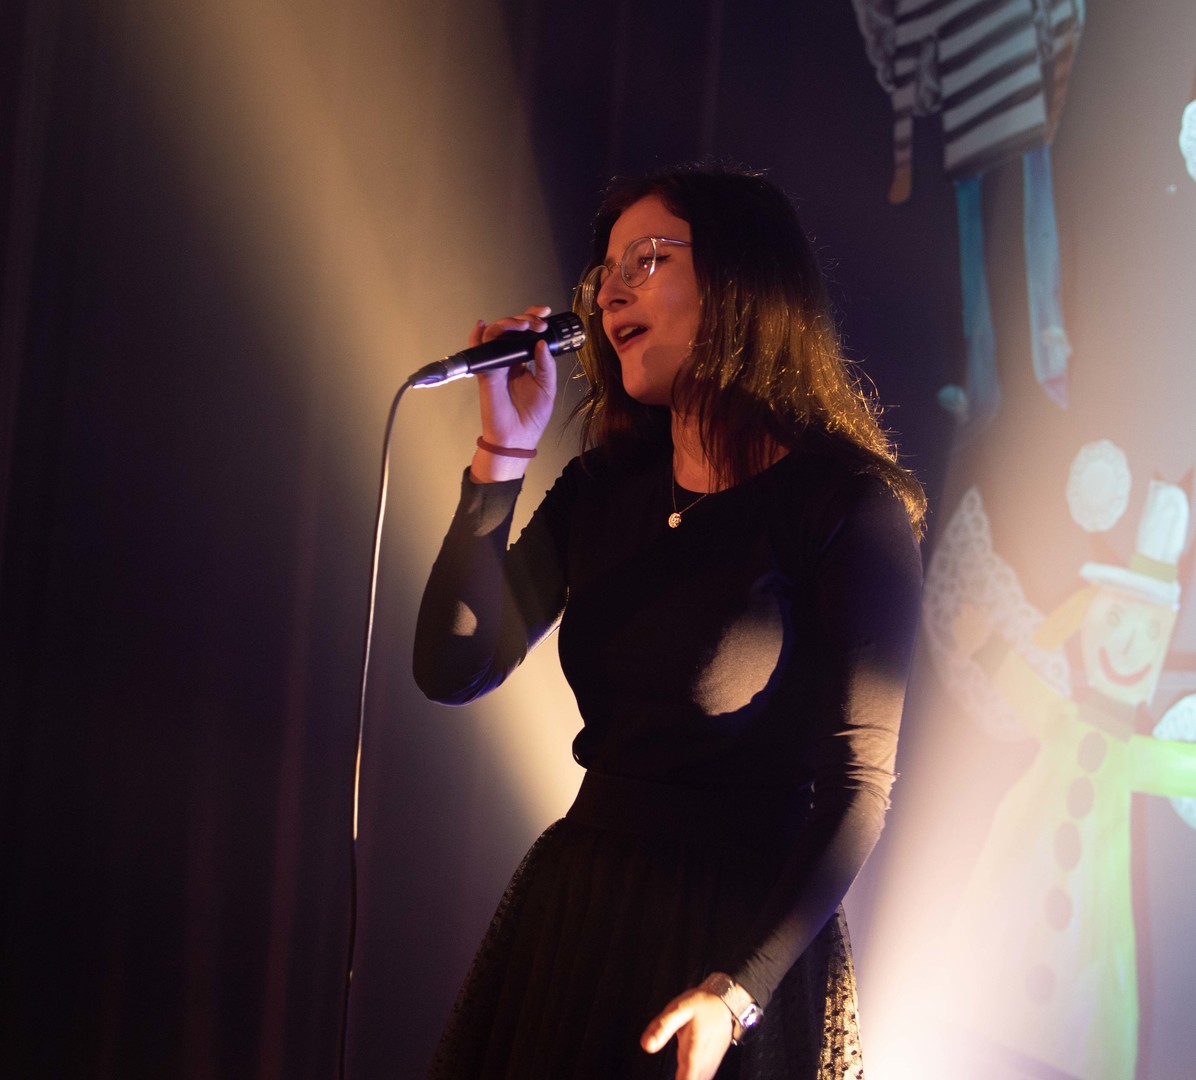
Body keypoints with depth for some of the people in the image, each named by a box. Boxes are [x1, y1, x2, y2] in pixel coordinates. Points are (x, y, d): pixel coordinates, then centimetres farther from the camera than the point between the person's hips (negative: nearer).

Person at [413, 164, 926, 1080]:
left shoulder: (847, 507, -11)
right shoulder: (604, 491, 7)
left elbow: (856, 786, -14)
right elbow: (455, 670, -2)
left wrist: (740, 990, -21)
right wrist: (503, 451, -6)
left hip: (744, 934, -6)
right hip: (573, 911, 6)